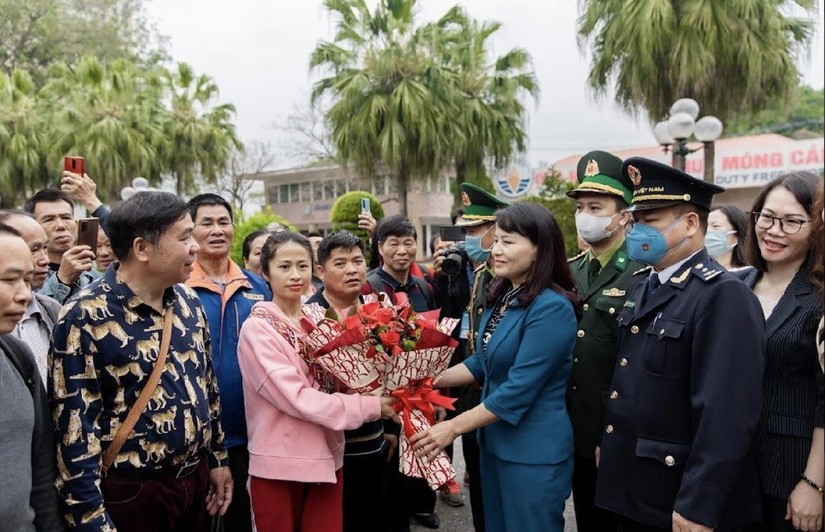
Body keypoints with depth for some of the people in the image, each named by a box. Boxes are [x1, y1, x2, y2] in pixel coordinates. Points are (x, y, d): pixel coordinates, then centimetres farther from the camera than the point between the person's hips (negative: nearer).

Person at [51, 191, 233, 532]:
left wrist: (217, 458, 14)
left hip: (194, 478, 6)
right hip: (130, 492, -6)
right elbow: (75, 426, -18)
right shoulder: (85, 317, -18)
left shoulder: (188, 301, 2)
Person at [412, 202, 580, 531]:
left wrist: (453, 427, -20)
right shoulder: (500, 297, 5)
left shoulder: (552, 307, -22)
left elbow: (519, 389, -24)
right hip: (494, 440, 8)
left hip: (533, 451, -8)